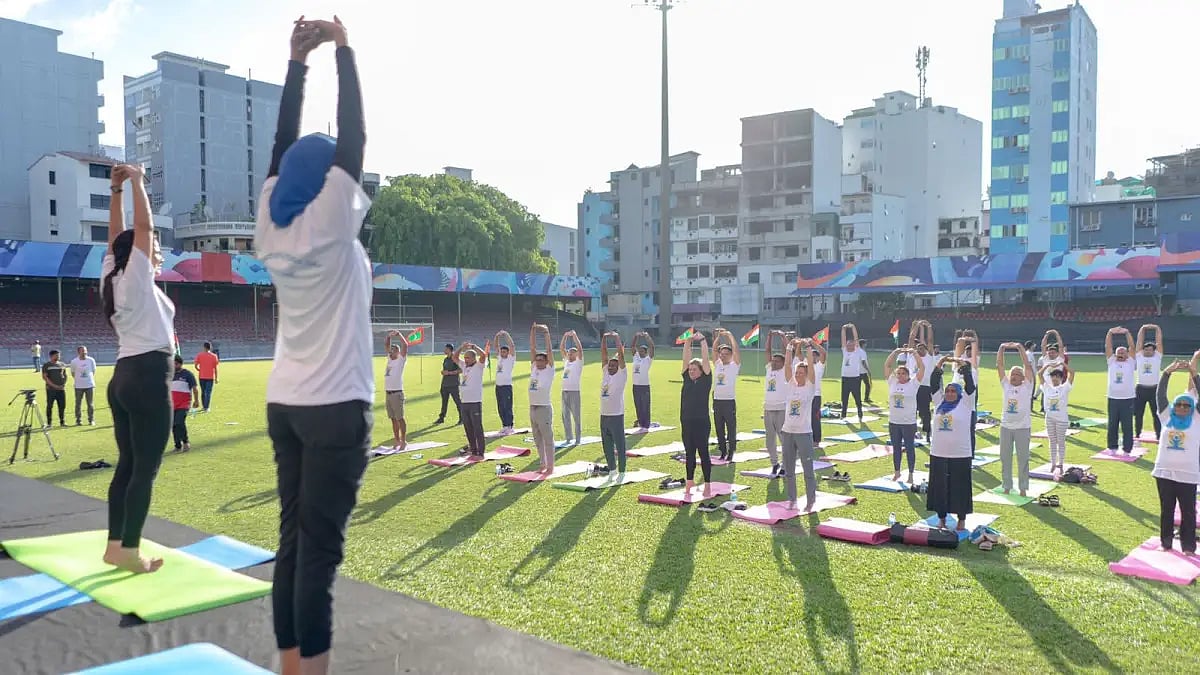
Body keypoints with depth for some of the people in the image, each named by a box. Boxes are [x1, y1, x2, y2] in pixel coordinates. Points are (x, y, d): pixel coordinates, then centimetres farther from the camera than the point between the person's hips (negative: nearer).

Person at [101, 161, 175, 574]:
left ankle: (115, 545, 17)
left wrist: (116, 191, 18)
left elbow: (116, 236, 21)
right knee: (145, 470, -5)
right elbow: (143, 228, -12)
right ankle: (130, 553, -2)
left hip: (123, 378, 9)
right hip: (148, 380, -9)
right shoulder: (137, 280, -8)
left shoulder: (112, 278, 12)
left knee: (126, 465, 12)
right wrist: (135, 182, -6)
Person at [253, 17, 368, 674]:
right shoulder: (330, 226, -9)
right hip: (335, 406, -7)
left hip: (285, 404, 7)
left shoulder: (271, 228, 5)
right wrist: (343, 48, 3)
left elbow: (283, 145, 13)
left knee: (292, 540, 9)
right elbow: (353, 138, -7)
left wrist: (297, 60, 17)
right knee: (320, 549, -5)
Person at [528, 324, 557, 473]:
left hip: (544, 408, -7)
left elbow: (549, 350, -10)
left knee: (548, 439, 0)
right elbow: (532, 348, 10)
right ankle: (543, 464, 22)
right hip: (532, 408, 7)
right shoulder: (533, 368, 11)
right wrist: (533, 332, 7)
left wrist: (547, 334, -10)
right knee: (537, 440, 13)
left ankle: (550, 465, 6)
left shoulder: (549, 370, -3)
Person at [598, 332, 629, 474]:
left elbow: (621, 355, -12)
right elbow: (604, 353, 9)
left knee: (620, 446, 1)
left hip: (616, 415, -6)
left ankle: (621, 471, 8)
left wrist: (617, 338, -10)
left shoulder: (622, 375, -3)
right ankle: (611, 470, 24)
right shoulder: (606, 372, 10)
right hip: (604, 415, 6)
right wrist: (604, 338, 1)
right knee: (607, 446, 13)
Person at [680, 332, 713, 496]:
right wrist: (688, 341, -2)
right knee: (689, 454, 13)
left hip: (701, 424, -5)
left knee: (703, 454, 1)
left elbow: (705, 359, -9)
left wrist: (702, 340, -12)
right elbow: (686, 358, 5)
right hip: (686, 423, 5)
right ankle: (690, 481, 25)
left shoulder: (705, 380, -3)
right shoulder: (687, 379, 8)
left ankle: (707, 485, 8)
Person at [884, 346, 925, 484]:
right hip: (893, 422, 3)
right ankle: (897, 472, 26)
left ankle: (911, 474, 14)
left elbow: (922, 368, -11)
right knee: (896, 448, 13)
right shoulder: (892, 382, 3)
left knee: (910, 448, 4)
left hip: (909, 422, -3)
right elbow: (887, 365, 0)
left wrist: (914, 353, -17)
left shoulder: (913, 384, -4)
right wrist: (895, 352, -9)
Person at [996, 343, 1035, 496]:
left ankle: (1023, 488, 14)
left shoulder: (1027, 386, -1)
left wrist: (1020, 348, -12)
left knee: (1023, 459, 4)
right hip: (1006, 426, 3)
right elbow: (999, 366, 1)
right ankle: (1006, 486, 19)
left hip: (1023, 427, -3)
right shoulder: (1005, 385, 6)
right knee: (1005, 458, 8)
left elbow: (1027, 366, -11)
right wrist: (1002, 348, -6)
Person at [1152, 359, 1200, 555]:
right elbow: (1160, 394, -1)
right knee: (1166, 510, 11)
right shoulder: (1166, 417, 6)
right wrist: (1168, 371, -11)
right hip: (1164, 472, 2)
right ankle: (1165, 543, 22)